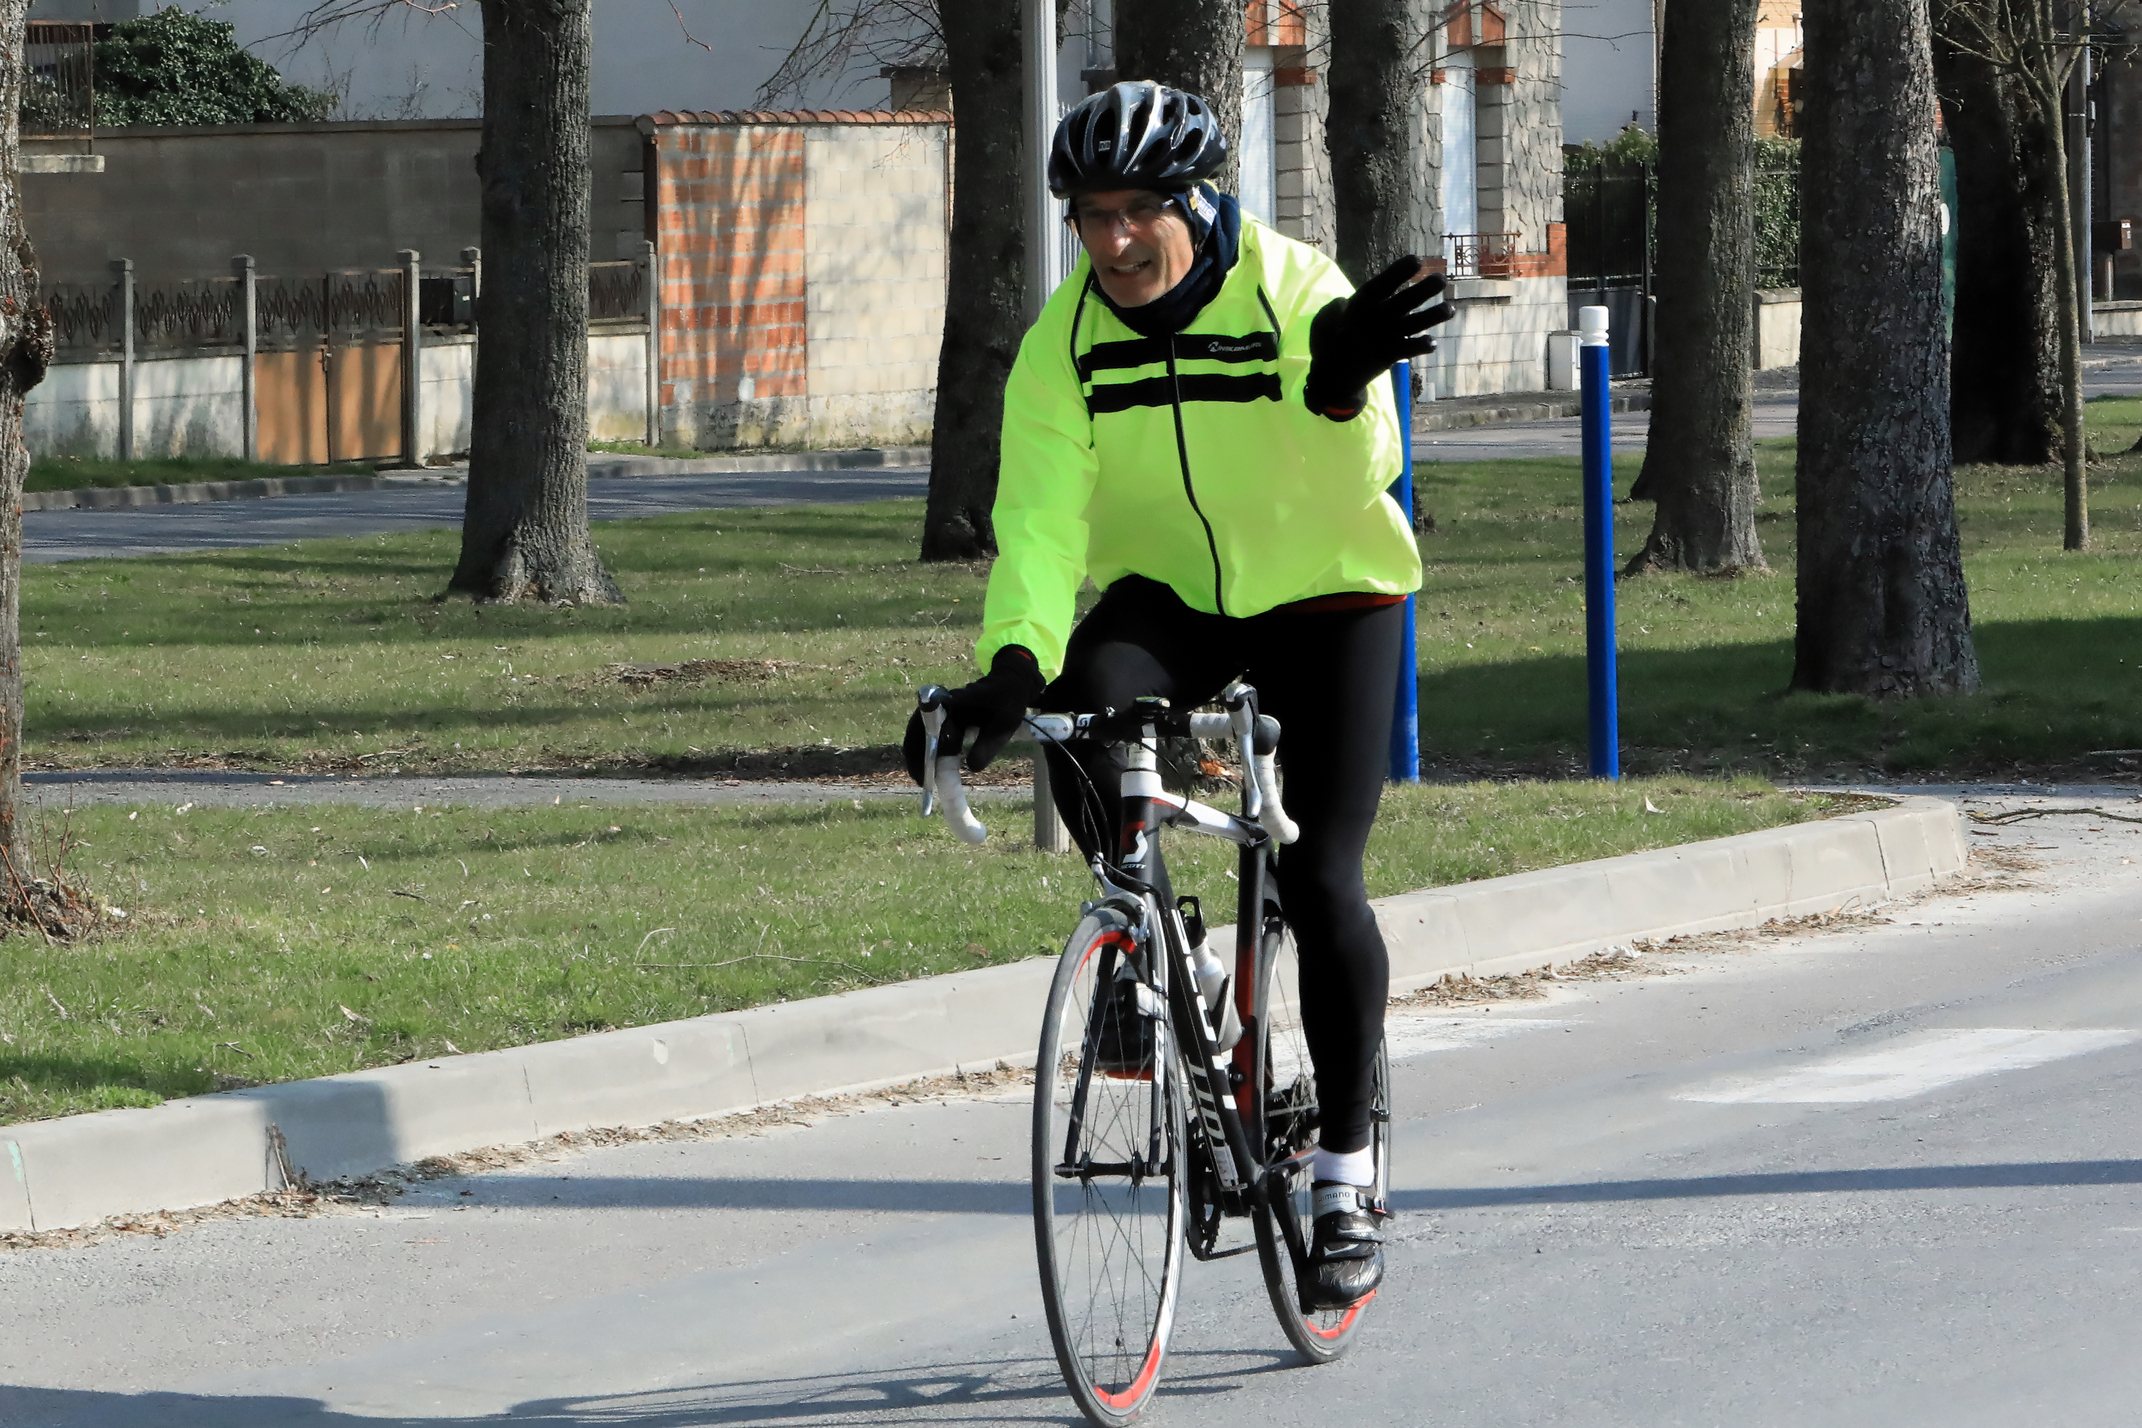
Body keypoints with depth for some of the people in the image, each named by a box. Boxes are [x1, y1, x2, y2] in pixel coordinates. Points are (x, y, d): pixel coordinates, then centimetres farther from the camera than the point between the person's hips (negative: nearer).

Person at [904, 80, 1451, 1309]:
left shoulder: (1297, 294, -19)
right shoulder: (1064, 343, -11)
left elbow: (1360, 480, -32)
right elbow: (1040, 518, -20)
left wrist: (1340, 388, -55)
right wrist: (1015, 662, -37)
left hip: (1321, 599, -2)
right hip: (1166, 598, 2)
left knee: (1320, 882, -11)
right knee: (1081, 705, -32)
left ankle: (1347, 1171, 4)